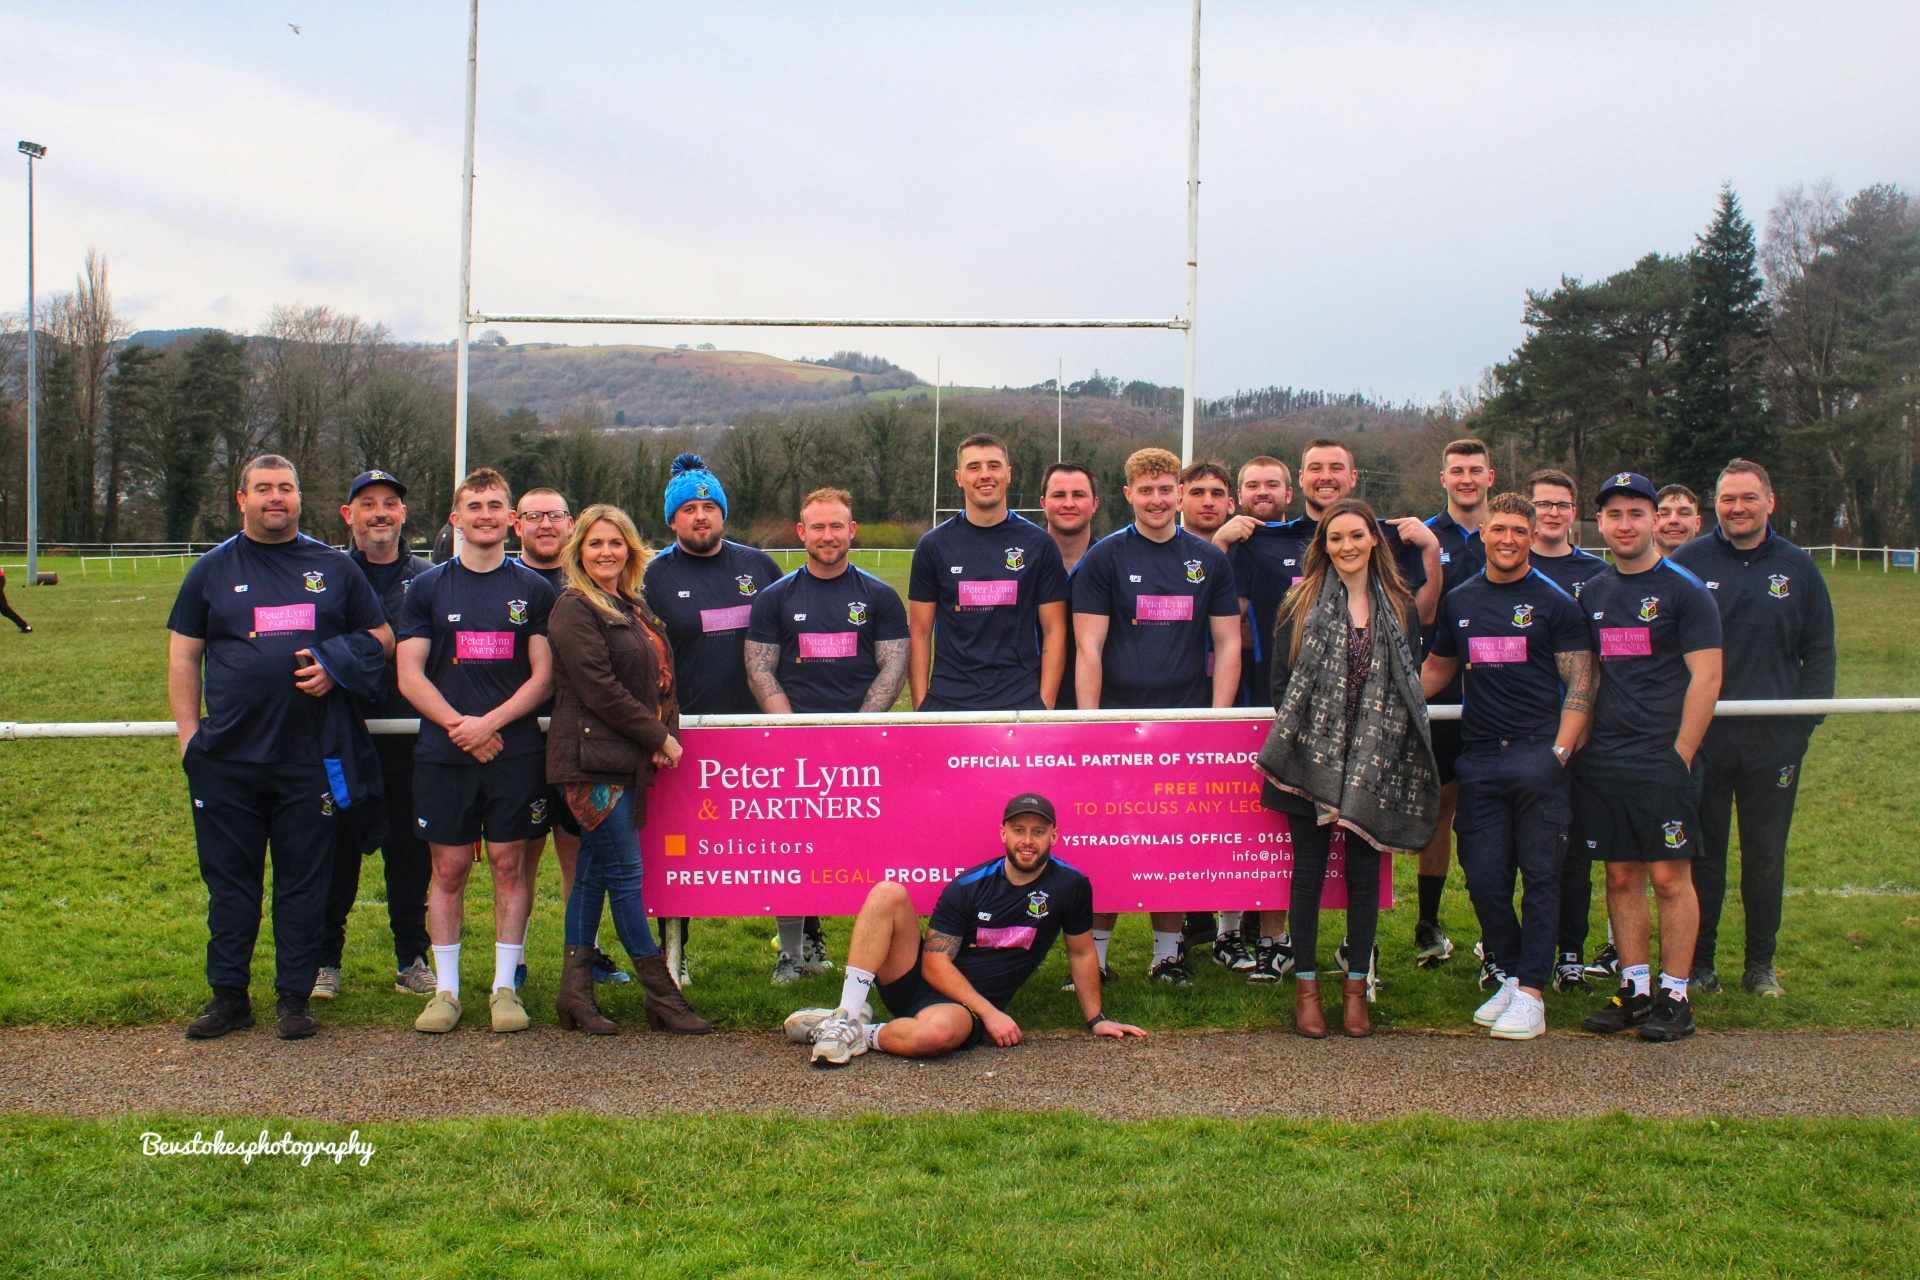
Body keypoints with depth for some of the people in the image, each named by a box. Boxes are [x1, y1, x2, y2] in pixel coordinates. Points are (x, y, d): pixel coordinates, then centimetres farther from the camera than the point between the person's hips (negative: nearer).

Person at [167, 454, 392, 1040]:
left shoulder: (334, 567, 9)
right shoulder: (212, 570, 8)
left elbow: (381, 637, 14)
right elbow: (184, 656, 9)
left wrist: (337, 665, -6)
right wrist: (188, 733, 0)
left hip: (313, 756, 0)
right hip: (227, 758, 0)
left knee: (305, 882, 4)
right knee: (230, 880, 7)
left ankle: (294, 997, 14)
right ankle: (228, 996, 18)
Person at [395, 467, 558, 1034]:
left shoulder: (534, 589, 6)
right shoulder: (427, 588, 7)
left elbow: (543, 677, 1)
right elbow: (410, 676, 2)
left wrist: (490, 722, -12)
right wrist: (457, 724, -12)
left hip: (515, 750, 0)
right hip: (443, 753, 0)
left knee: (509, 866, 2)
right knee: (448, 870, 4)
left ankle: (505, 988, 11)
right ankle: (445, 990, 14)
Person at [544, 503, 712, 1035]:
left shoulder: (635, 608, 18)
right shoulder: (574, 610, -8)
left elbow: (661, 677, 20)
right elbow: (600, 690, -15)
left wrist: (667, 735, 2)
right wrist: (659, 737, -11)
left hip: (630, 760, 8)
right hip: (592, 757, -8)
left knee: (594, 871, 10)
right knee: (625, 872, -4)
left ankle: (575, 991, 16)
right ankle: (661, 995, 1)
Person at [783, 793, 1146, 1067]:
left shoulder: (1069, 885, -2)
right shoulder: (967, 886, -4)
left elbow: (1082, 952, 13)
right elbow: (935, 963, -8)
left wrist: (1096, 1019, 15)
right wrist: (990, 1012, -15)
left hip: (965, 1007, -2)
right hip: (920, 981, 2)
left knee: (940, 1030, -42)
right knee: (888, 893, -21)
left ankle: (864, 1035, -11)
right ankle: (849, 1016, -23)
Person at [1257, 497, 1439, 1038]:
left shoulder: (1401, 608, 8)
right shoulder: (1302, 604, 3)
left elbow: (1410, 684, 9)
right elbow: (1281, 681, 2)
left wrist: (1390, 745, -1)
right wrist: (1294, 736, -6)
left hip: (1374, 763, 2)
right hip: (1312, 756, -2)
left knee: (1365, 872, 7)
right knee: (1309, 869, 3)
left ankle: (1357, 987, 17)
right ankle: (1306, 987, 13)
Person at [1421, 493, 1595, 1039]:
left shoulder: (1555, 602, 2)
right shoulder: (1460, 601, 15)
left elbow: (1580, 683, -2)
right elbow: (1438, 670, 26)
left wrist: (1559, 751, -13)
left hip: (1538, 754, -4)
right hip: (1479, 757, 4)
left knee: (1539, 874, -2)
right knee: (1484, 877, 3)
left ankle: (1531, 991, 1)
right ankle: (1509, 975, 19)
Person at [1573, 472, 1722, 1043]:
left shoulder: (1683, 590, -3)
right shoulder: (1591, 593, 13)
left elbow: (1706, 678, -8)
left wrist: (1678, 756, -11)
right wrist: (1577, 744, 8)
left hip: (1662, 759, -5)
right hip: (1601, 761, 5)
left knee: (1669, 877, -1)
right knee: (1621, 876, 9)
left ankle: (1675, 997, 7)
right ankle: (1634, 989, 17)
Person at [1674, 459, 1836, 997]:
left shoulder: (1797, 567, 7)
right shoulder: (1688, 563, 1)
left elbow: (1819, 651, 11)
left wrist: (1806, 720, 1)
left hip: (1773, 739, 1)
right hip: (1701, 735, -1)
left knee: (1766, 855, 9)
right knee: (1702, 852, 6)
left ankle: (1761, 965, 20)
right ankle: (1698, 963, 16)